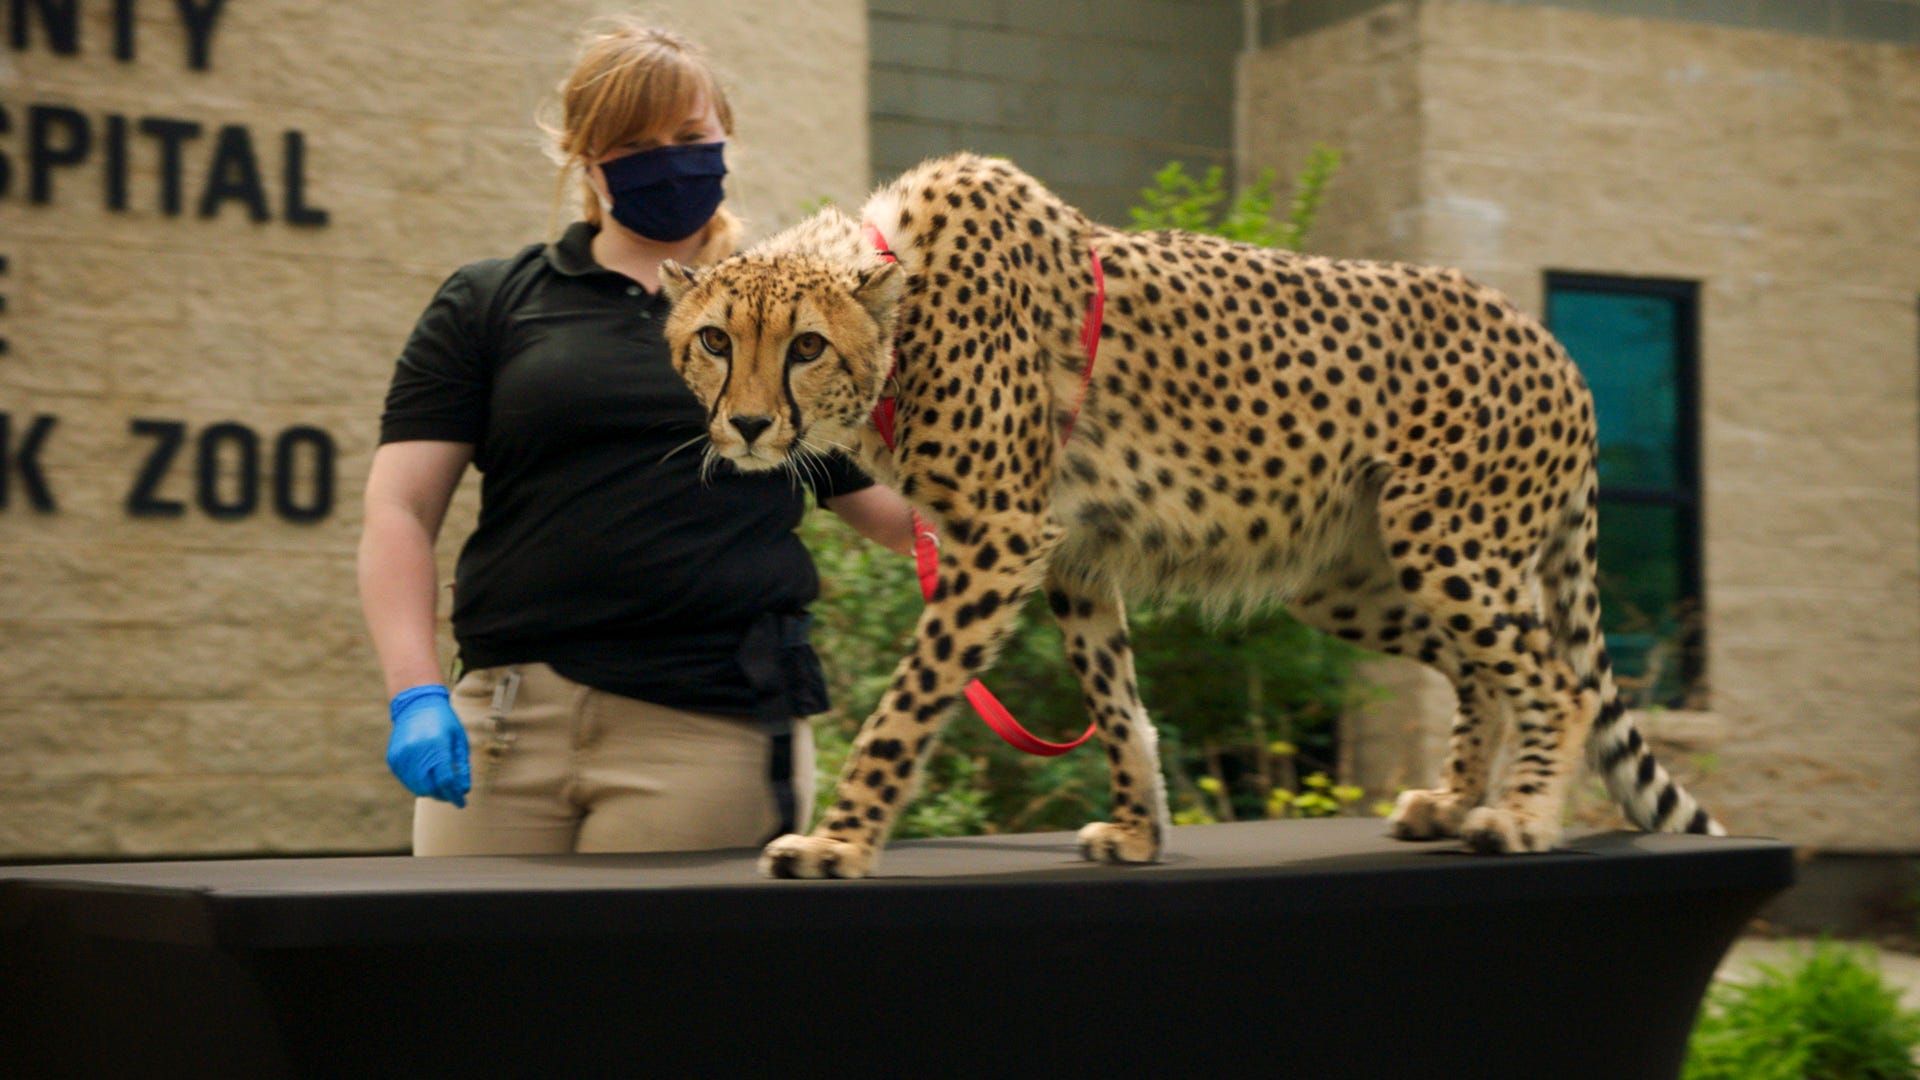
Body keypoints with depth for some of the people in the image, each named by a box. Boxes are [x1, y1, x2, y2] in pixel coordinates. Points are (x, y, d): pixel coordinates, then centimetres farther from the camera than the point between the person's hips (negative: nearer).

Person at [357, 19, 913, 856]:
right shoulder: (489, 308, 11)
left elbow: (902, 511, 16)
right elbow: (400, 512, 4)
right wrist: (416, 692, -9)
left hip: (715, 731, 0)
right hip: (505, 721, 1)